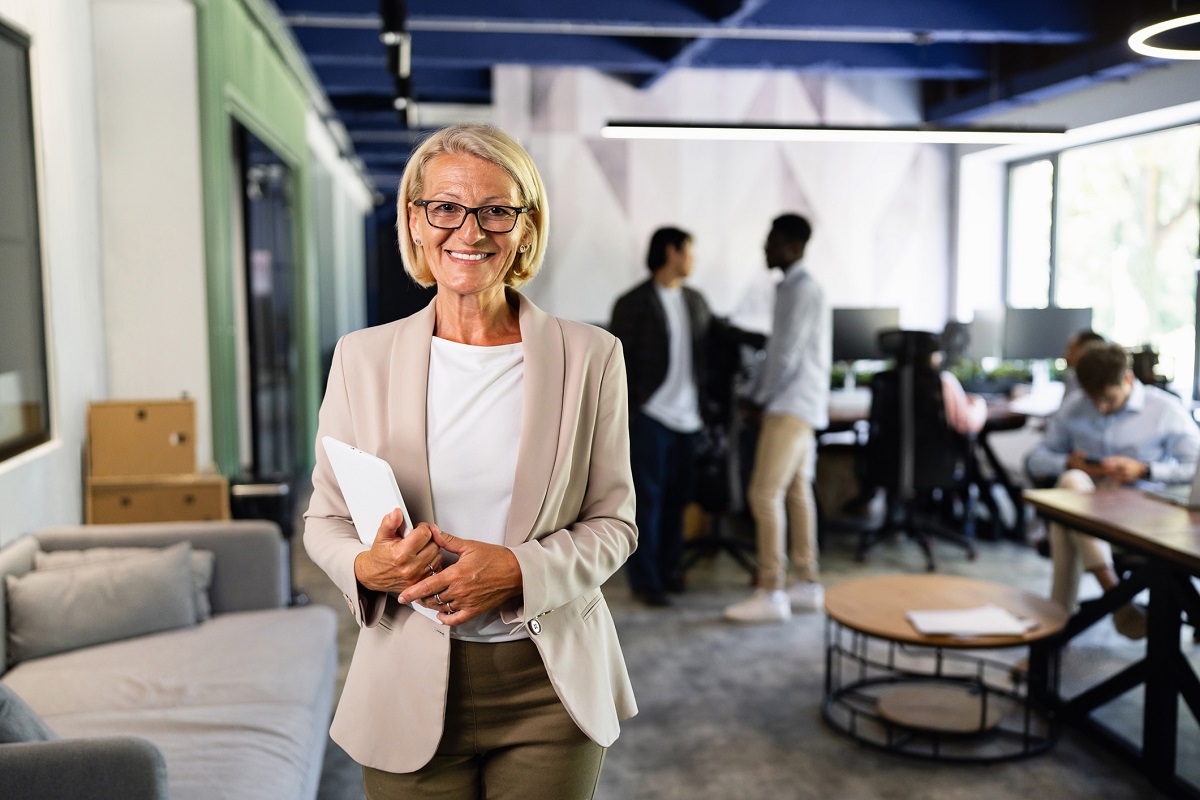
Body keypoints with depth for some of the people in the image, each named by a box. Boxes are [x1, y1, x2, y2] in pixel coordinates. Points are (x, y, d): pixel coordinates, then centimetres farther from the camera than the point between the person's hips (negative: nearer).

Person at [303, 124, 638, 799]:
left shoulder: (590, 357, -3)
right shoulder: (364, 357, 0)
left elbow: (614, 521, 0)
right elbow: (325, 519, 6)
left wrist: (517, 570, -17)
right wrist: (367, 566, -16)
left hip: (550, 688, 0)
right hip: (413, 690, 1)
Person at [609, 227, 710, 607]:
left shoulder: (696, 301, 13)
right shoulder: (633, 303, -3)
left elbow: (707, 353, 18)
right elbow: (617, 361, -5)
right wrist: (624, 413, -10)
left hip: (686, 417, 5)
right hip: (649, 415, -5)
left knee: (676, 498, 9)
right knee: (647, 499, -1)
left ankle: (669, 569, 21)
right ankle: (644, 579, 5)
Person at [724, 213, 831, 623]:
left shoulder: (803, 290, -14)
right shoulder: (792, 288, 17)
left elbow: (788, 354, -18)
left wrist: (761, 399, -8)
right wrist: (757, 395, 11)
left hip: (792, 407, -10)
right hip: (796, 405, 10)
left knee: (765, 494, -11)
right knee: (797, 492, 12)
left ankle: (771, 592, -8)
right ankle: (808, 584, 18)